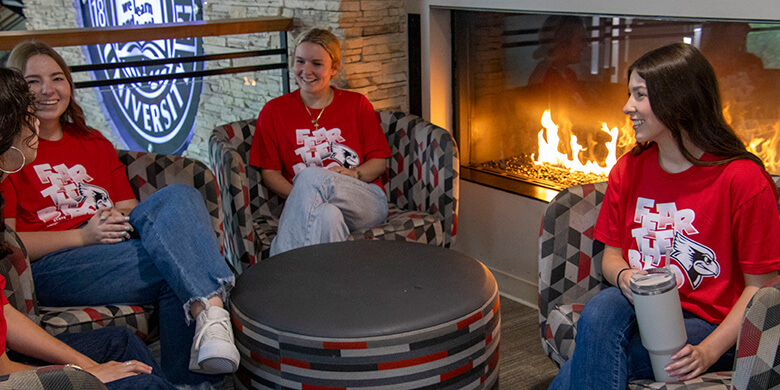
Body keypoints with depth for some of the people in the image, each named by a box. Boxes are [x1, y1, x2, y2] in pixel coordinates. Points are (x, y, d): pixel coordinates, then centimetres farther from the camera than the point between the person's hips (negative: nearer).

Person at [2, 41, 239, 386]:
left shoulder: (93, 142, 25)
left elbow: (129, 207, 21)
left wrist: (118, 217, -4)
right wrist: (83, 235, -15)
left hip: (112, 245, 5)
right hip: (50, 268, -5)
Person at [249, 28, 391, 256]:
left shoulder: (357, 104, 13)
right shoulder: (274, 111, 12)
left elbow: (379, 162, 12)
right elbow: (269, 172, 8)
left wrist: (354, 175, -11)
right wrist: (300, 197, -13)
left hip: (367, 204, 1)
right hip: (309, 211, 0)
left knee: (311, 176, -33)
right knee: (328, 216, -40)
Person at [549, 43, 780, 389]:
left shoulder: (743, 179, -11)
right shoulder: (628, 169, 6)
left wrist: (708, 352, -18)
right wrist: (623, 276, -12)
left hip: (710, 327, -5)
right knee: (602, 306, -32)